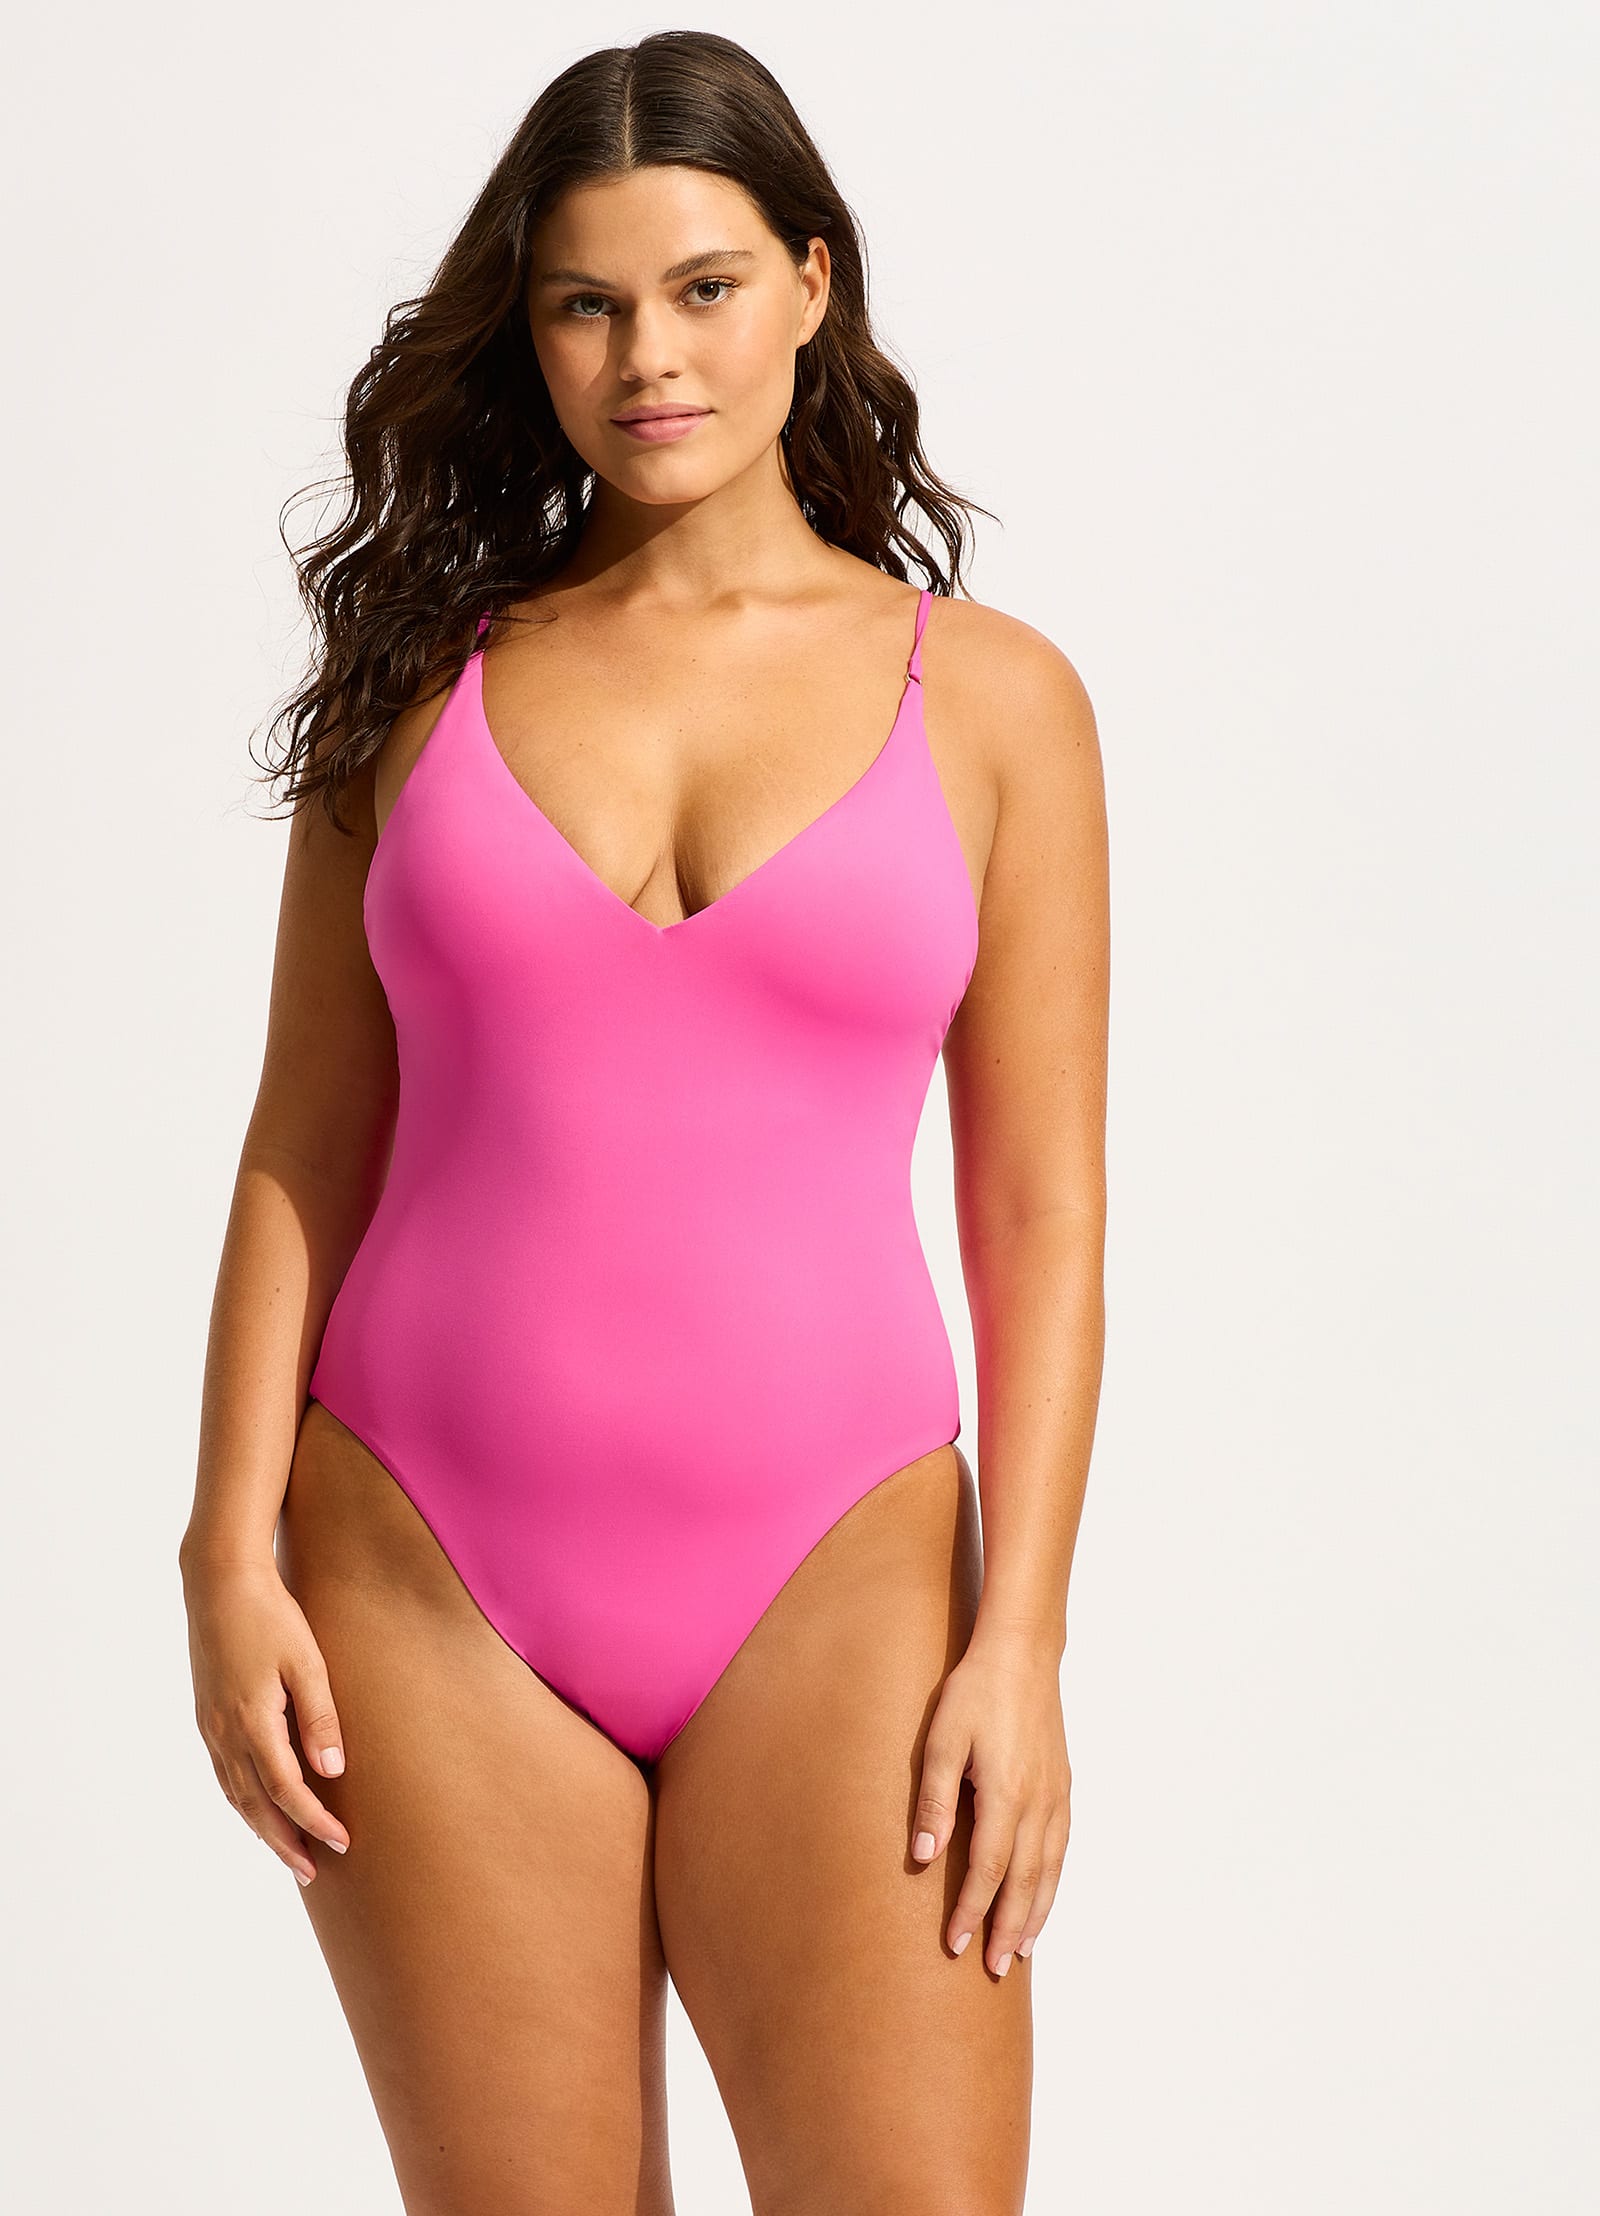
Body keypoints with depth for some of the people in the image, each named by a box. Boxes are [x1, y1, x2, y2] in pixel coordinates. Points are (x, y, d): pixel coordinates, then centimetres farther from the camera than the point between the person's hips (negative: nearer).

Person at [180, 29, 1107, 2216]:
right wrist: (235, 1556, -2)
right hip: (429, 1586, 1)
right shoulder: (426, 676, 7)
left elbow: (1040, 1210, 2)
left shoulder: (989, 699, 4)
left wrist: (1021, 1640, -5)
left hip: (828, 1580, -1)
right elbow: (304, 1152, 6)